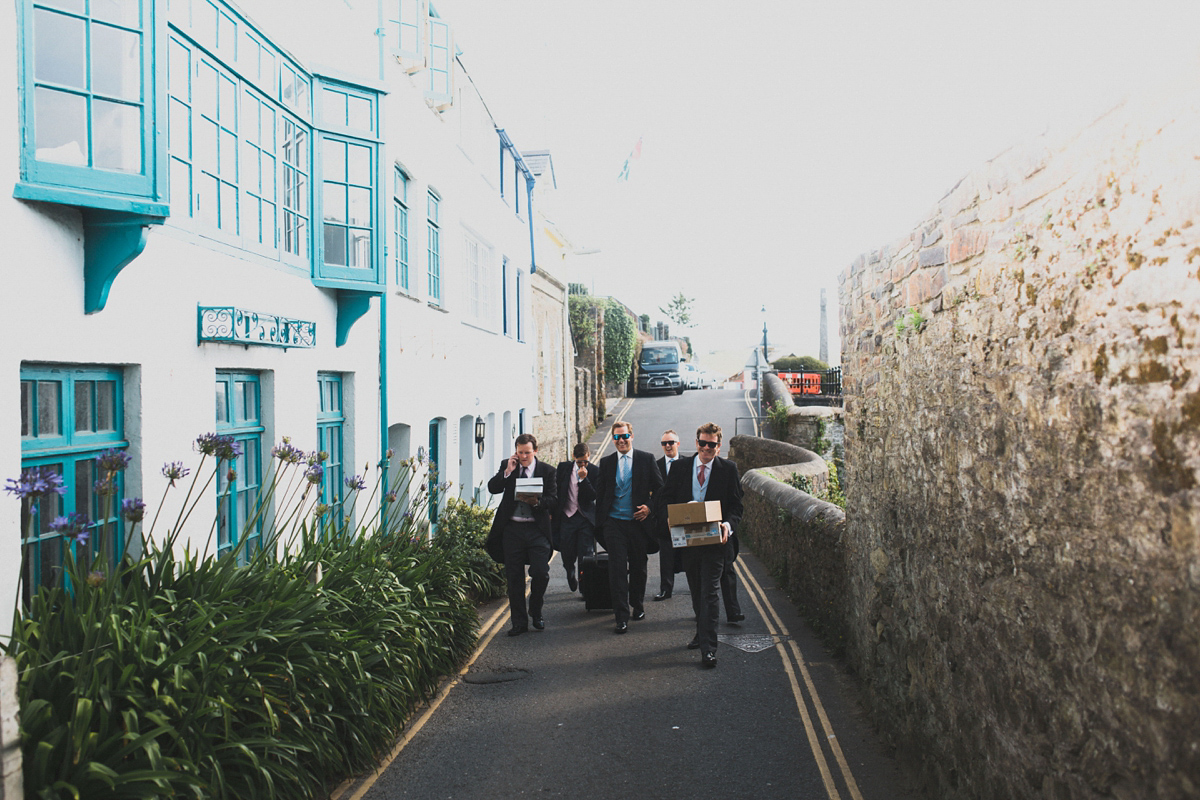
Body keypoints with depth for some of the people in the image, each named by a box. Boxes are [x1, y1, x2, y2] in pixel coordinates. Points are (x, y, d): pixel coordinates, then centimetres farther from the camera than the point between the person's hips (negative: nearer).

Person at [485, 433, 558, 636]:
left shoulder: (547, 471, 3)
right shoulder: (507, 466, 8)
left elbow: (553, 500, -2)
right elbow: (492, 488, -2)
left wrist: (536, 502, -20)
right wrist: (507, 471, -13)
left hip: (537, 529, -1)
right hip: (511, 528, 1)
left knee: (541, 573, -6)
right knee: (514, 577, 5)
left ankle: (536, 613, 20)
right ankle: (519, 622, 16)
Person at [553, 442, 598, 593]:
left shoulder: (594, 471, -3)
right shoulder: (563, 468, 3)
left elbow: (593, 496, -10)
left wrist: (583, 479, -21)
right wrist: (552, 511, 6)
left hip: (586, 518, -2)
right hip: (566, 517, 2)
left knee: (586, 555, -5)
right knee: (567, 555, 8)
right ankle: (571, 578, 38)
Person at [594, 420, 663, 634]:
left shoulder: (646, 459, 2)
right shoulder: (606, 462, 6)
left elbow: (659, 487, 5)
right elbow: (600, 493, 10)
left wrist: (649, 506, -10)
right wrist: (600, 522, 5)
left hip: (638, 522, 0)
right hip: (614, 523, 0)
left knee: (638, 568, 12)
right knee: (617, 569, -6)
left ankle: (637, 606, 34)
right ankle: (622, 616, -2)